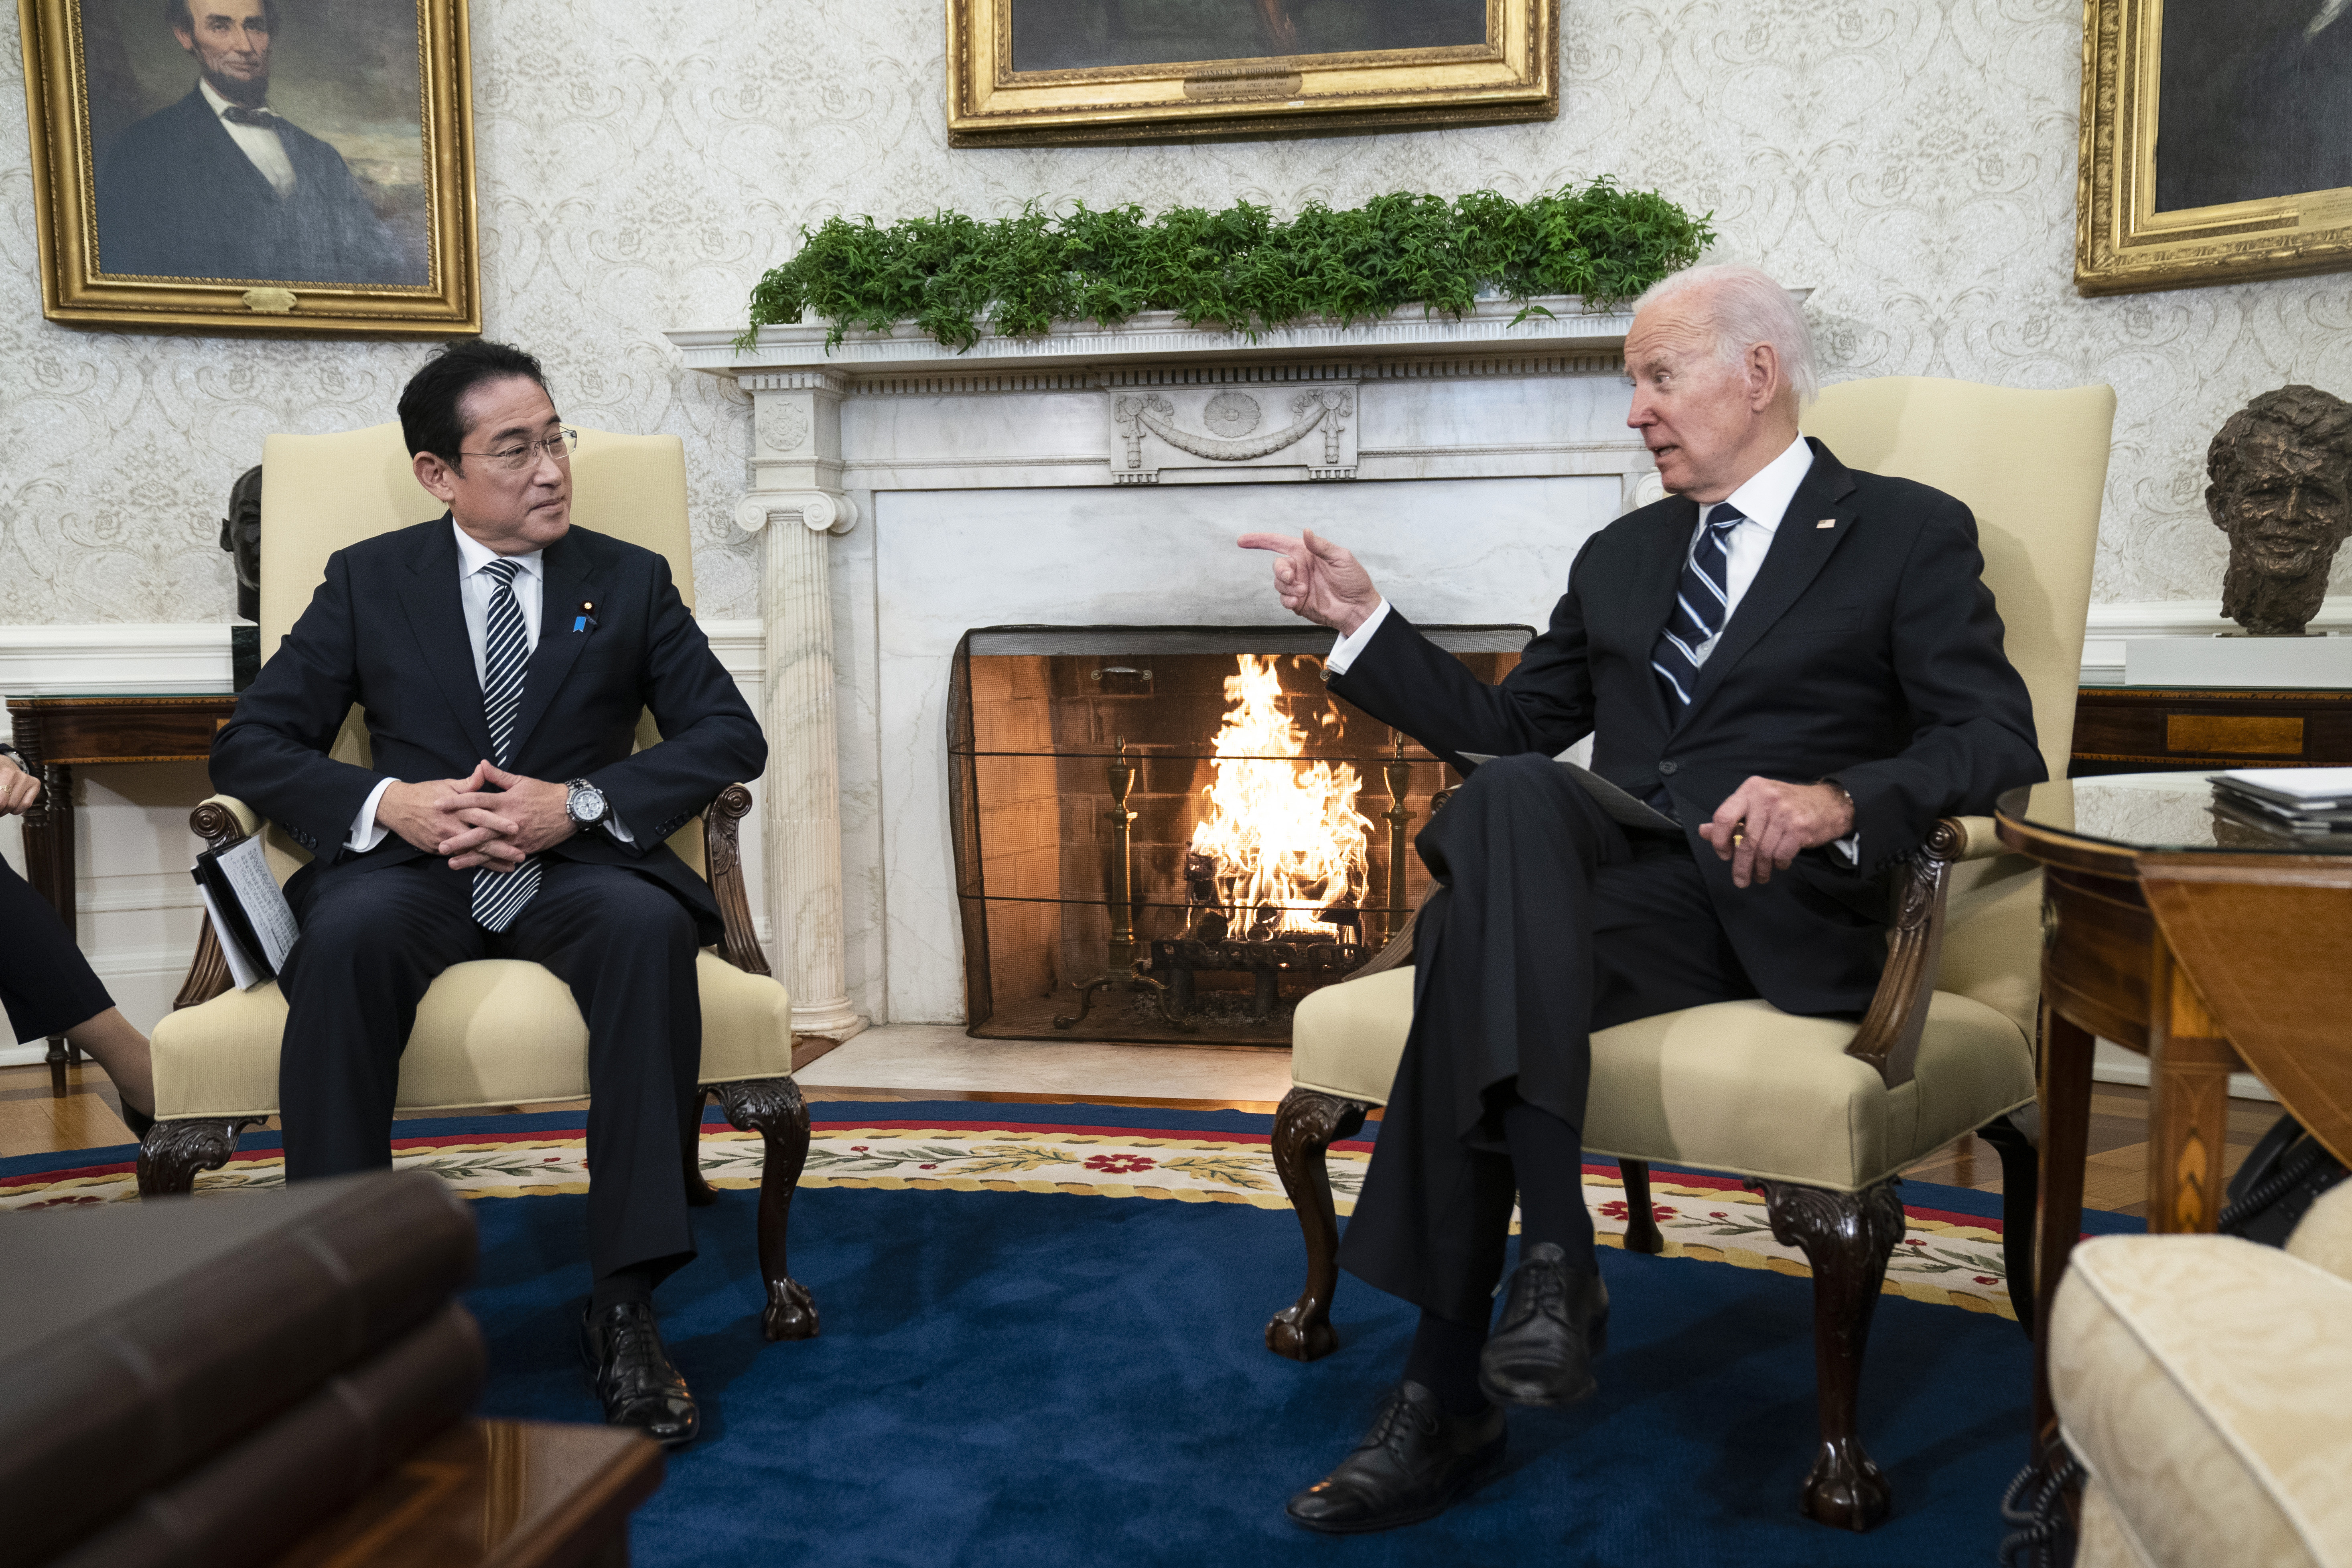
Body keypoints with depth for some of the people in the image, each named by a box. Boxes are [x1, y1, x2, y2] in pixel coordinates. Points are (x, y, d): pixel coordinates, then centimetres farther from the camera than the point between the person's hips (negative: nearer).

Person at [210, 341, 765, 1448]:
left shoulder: (630, 580, 12)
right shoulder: (368, 580, 12)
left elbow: (730, 734, 3)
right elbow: (252, 743, 7)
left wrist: (584, 804, -13)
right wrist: (386, 804, -13)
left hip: (576, 869, 0)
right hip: (413, 866, 1)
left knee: (650, 924, -35)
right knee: (345, 935, -35)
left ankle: (625, 1306, -34)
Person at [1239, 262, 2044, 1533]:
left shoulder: (1909, 534, 11)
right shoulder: (1622, 556, 27)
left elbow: (1999, 744, -2)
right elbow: (1504, 732, 25)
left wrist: (1839, 801, -21)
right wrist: (1363, 621, 16)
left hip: (1781, 911, -5)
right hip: (1616, 885, 5)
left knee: (1469, 943, -33)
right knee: (1508, 797, -33)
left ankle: (1451, 1393, -30)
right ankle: (1553, 1251, -33)